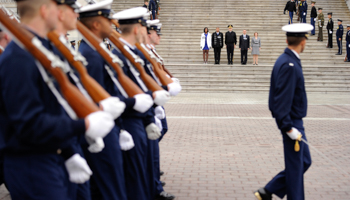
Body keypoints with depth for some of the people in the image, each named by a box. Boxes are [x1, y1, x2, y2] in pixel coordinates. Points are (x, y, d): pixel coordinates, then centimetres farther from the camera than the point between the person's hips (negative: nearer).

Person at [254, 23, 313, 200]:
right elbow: (282, 99, -25)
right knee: (295, 167, 2)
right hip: (292, 123, -10)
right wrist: (289, 128, -24)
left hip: (294, 122, 10)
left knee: (304, 162, 17)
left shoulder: (286, 61, 9)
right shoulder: (289, 65, -21)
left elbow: (281, 97, 15)